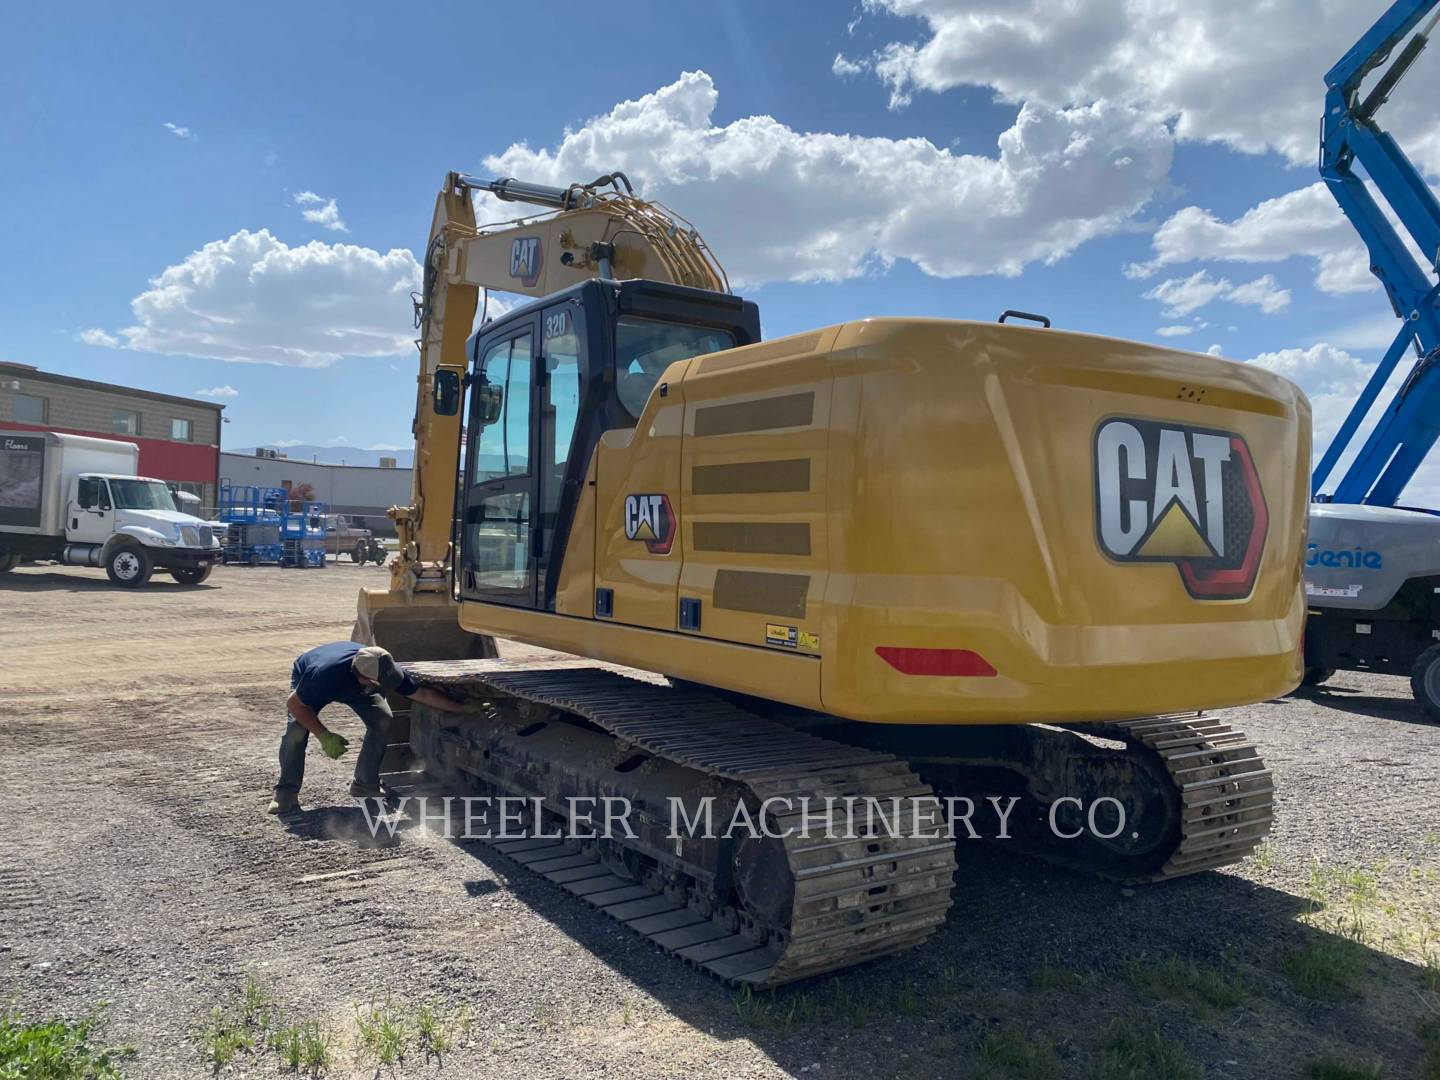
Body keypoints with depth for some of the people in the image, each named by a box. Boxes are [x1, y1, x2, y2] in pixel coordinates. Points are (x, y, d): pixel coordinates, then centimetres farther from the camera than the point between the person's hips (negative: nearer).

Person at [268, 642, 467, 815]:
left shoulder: (384, 670, -35)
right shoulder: (325, 673, -47)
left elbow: (423, 694, -22)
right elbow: (294, 704, -30)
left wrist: (462, 709, -23)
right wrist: (325, 736, -36)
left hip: (354, 684, 3)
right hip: (307, 678, -3)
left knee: (383, 719, -16)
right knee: (297, 728, -27)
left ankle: (365, 785, -2)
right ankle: (286, 793, -10)